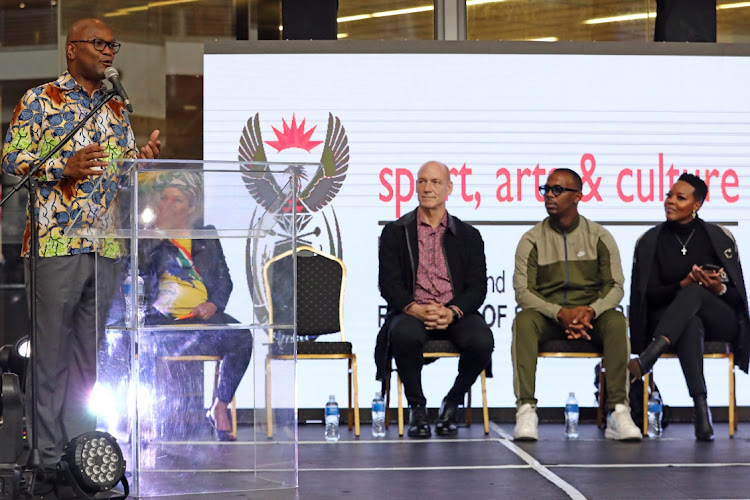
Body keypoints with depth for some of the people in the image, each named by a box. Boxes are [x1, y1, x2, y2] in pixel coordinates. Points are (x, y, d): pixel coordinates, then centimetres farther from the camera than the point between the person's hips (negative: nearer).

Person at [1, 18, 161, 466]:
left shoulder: (117, 108, 18)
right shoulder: (41, 100, 0)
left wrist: (144, 157, 0)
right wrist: (65, 167, -19)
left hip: (107, 246, 6)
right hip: (55, 243, -6)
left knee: (92, 351, 8)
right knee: (52, 349, -4)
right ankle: (51, 451, 0)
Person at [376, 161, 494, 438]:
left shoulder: (468, 236, 14)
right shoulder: (395, 233, 10)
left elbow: (477, 287, 5)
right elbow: (389, 284, 2)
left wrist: (453, 312, -15)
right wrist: (415, 309, -18)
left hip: (456, 314, 1)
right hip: (411, 312, -1)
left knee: (481, 340, -31)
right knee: (404, 334, -37)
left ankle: (451, 405, -4)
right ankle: (417, 409, -14)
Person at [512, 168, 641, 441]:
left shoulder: (599, 237, 5)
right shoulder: (532, 240, 3)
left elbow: (615, 286, 0)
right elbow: (522, 290, -5)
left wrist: (590, 311, -21)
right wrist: (560, 313, -21)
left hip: (591, 315, 0)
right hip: (547, 316, 0)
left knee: (616, 320, -32)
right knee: (524, 320, -33)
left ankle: (619, 411, -37)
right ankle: (526, 410, -39)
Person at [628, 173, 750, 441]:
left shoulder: (720, 237, 5)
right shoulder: (650, 241, 6)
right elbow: (648, 294, -2)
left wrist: (718, 289, -20)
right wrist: (683, 285, -19)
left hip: (719, 321, 0)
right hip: (665, 318, 0)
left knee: (695, 293, -36)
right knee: (691, 324, -39)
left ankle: (647, 358, -56)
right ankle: (701, 409, -54)